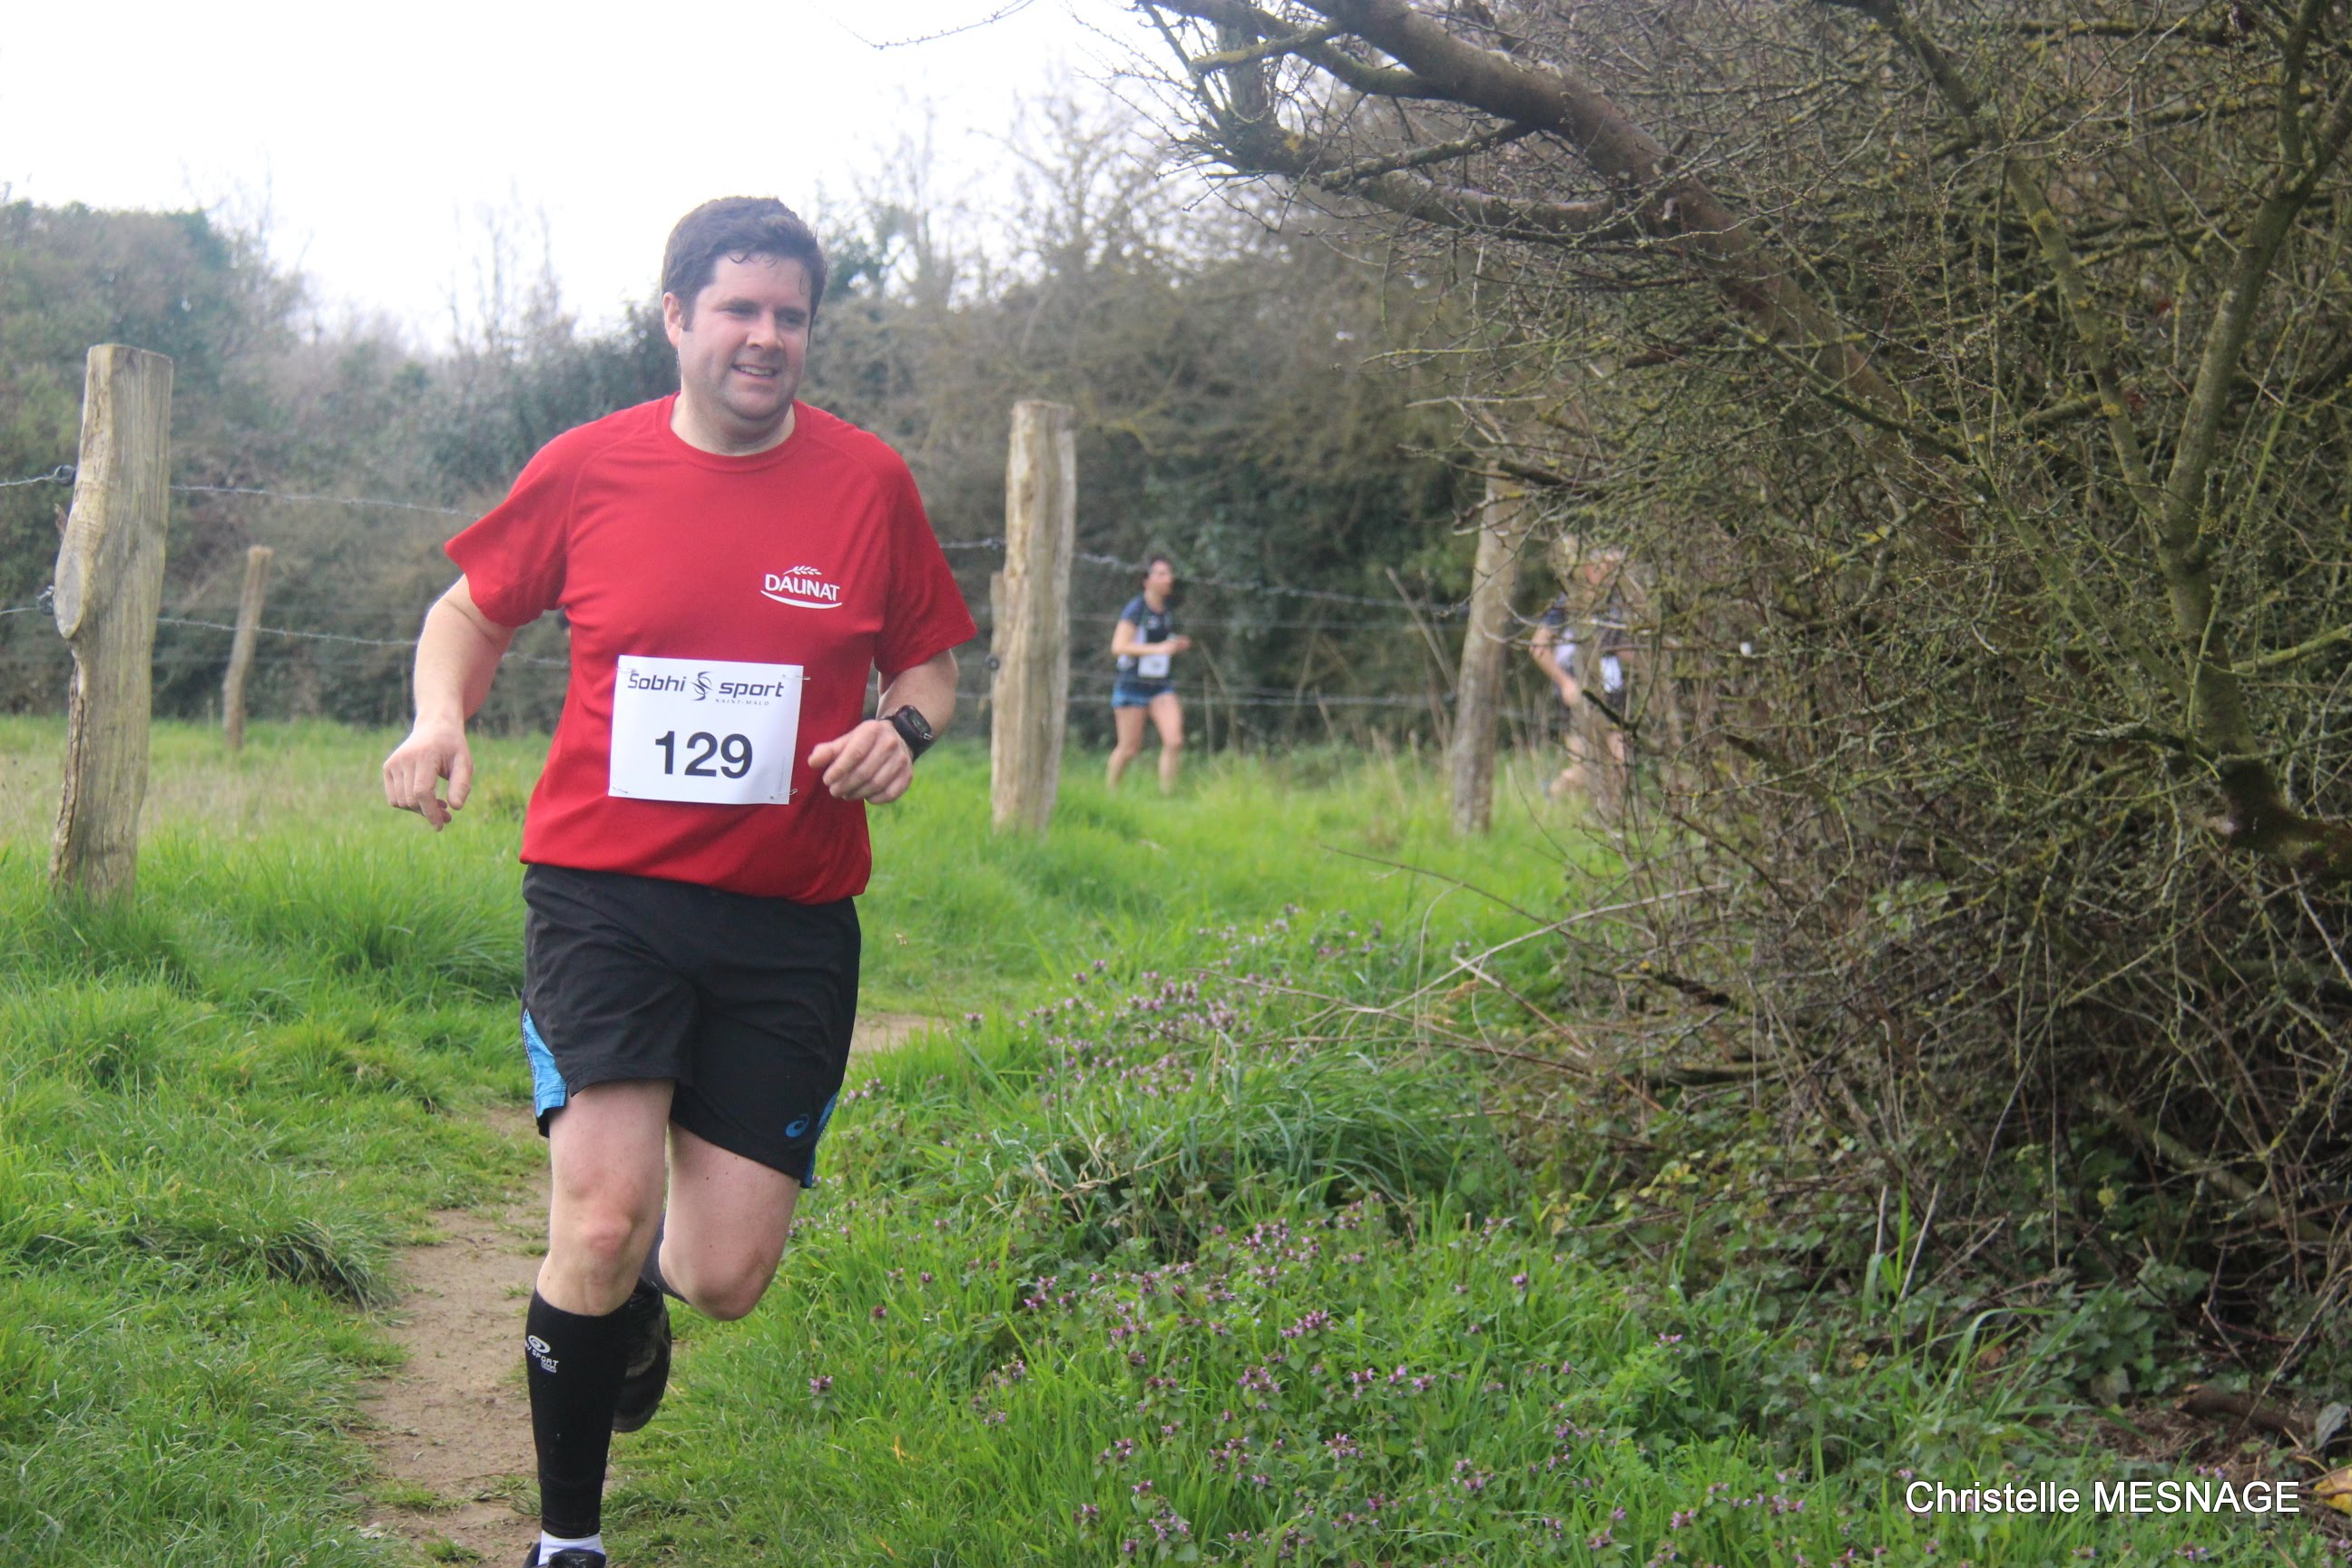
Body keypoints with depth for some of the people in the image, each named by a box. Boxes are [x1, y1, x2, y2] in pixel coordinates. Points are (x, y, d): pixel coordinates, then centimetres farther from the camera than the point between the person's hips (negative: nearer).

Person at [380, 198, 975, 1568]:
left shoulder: (869, 484, 3)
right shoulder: (591, 468, 1)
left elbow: (930, 670, 14)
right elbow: (474, 610, 15)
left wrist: (902, 729, -9)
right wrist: (441, 713, -6)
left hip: (788, 917, 2)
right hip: (607, 891, -1)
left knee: (726, 1280, 0)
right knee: (601, 1224, -18)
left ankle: (650, 1277, 42)